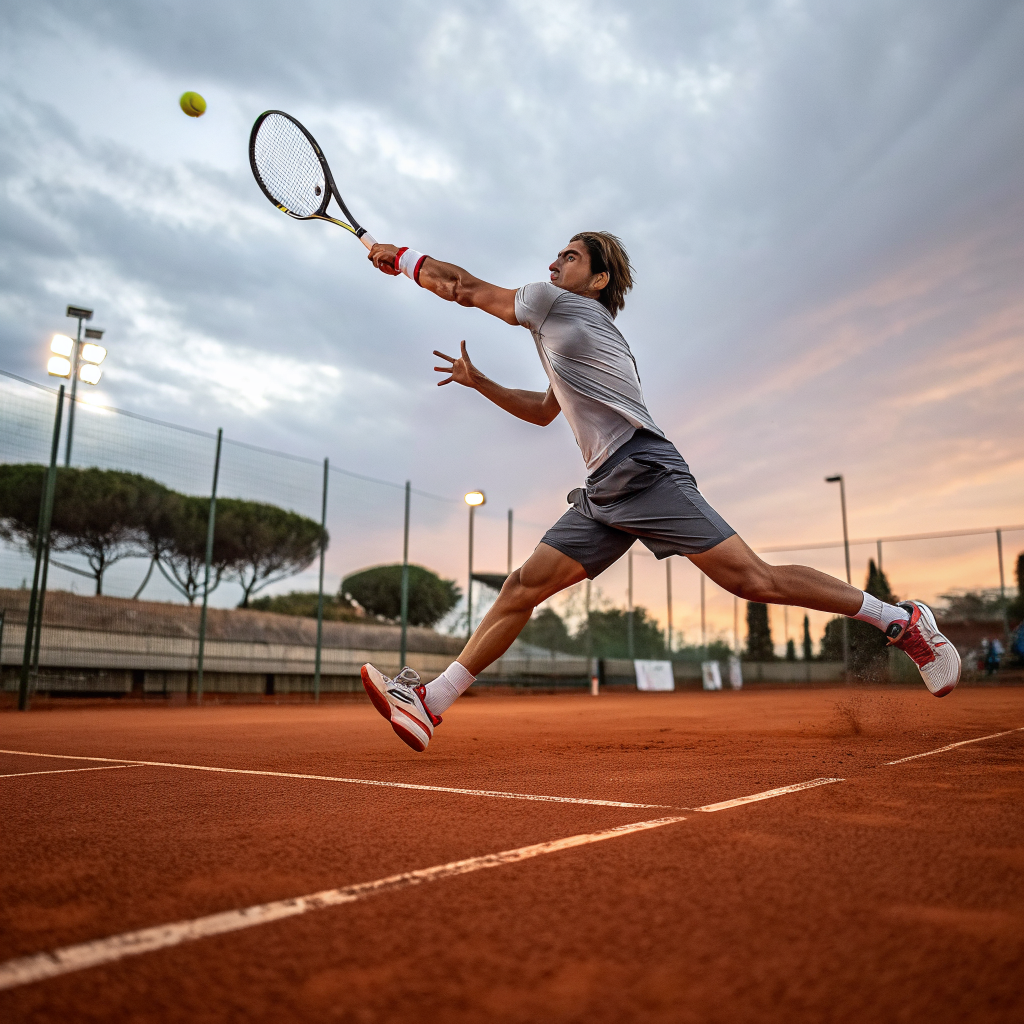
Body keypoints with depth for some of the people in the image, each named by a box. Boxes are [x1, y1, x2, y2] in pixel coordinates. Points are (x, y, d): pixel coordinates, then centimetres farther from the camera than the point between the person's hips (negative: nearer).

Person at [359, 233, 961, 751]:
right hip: (604, 494, 9)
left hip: (644, 471, -9)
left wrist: (400, 258, 22)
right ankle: (429, 703, -3)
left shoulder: (563, 305, 2)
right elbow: (545, 411, 41)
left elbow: (465, 287, 7)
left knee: (753, 580, -15)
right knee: (524, 587, -1)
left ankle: (900, 618, 2)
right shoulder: (560, 328, 29)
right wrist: (477, 381, 33)